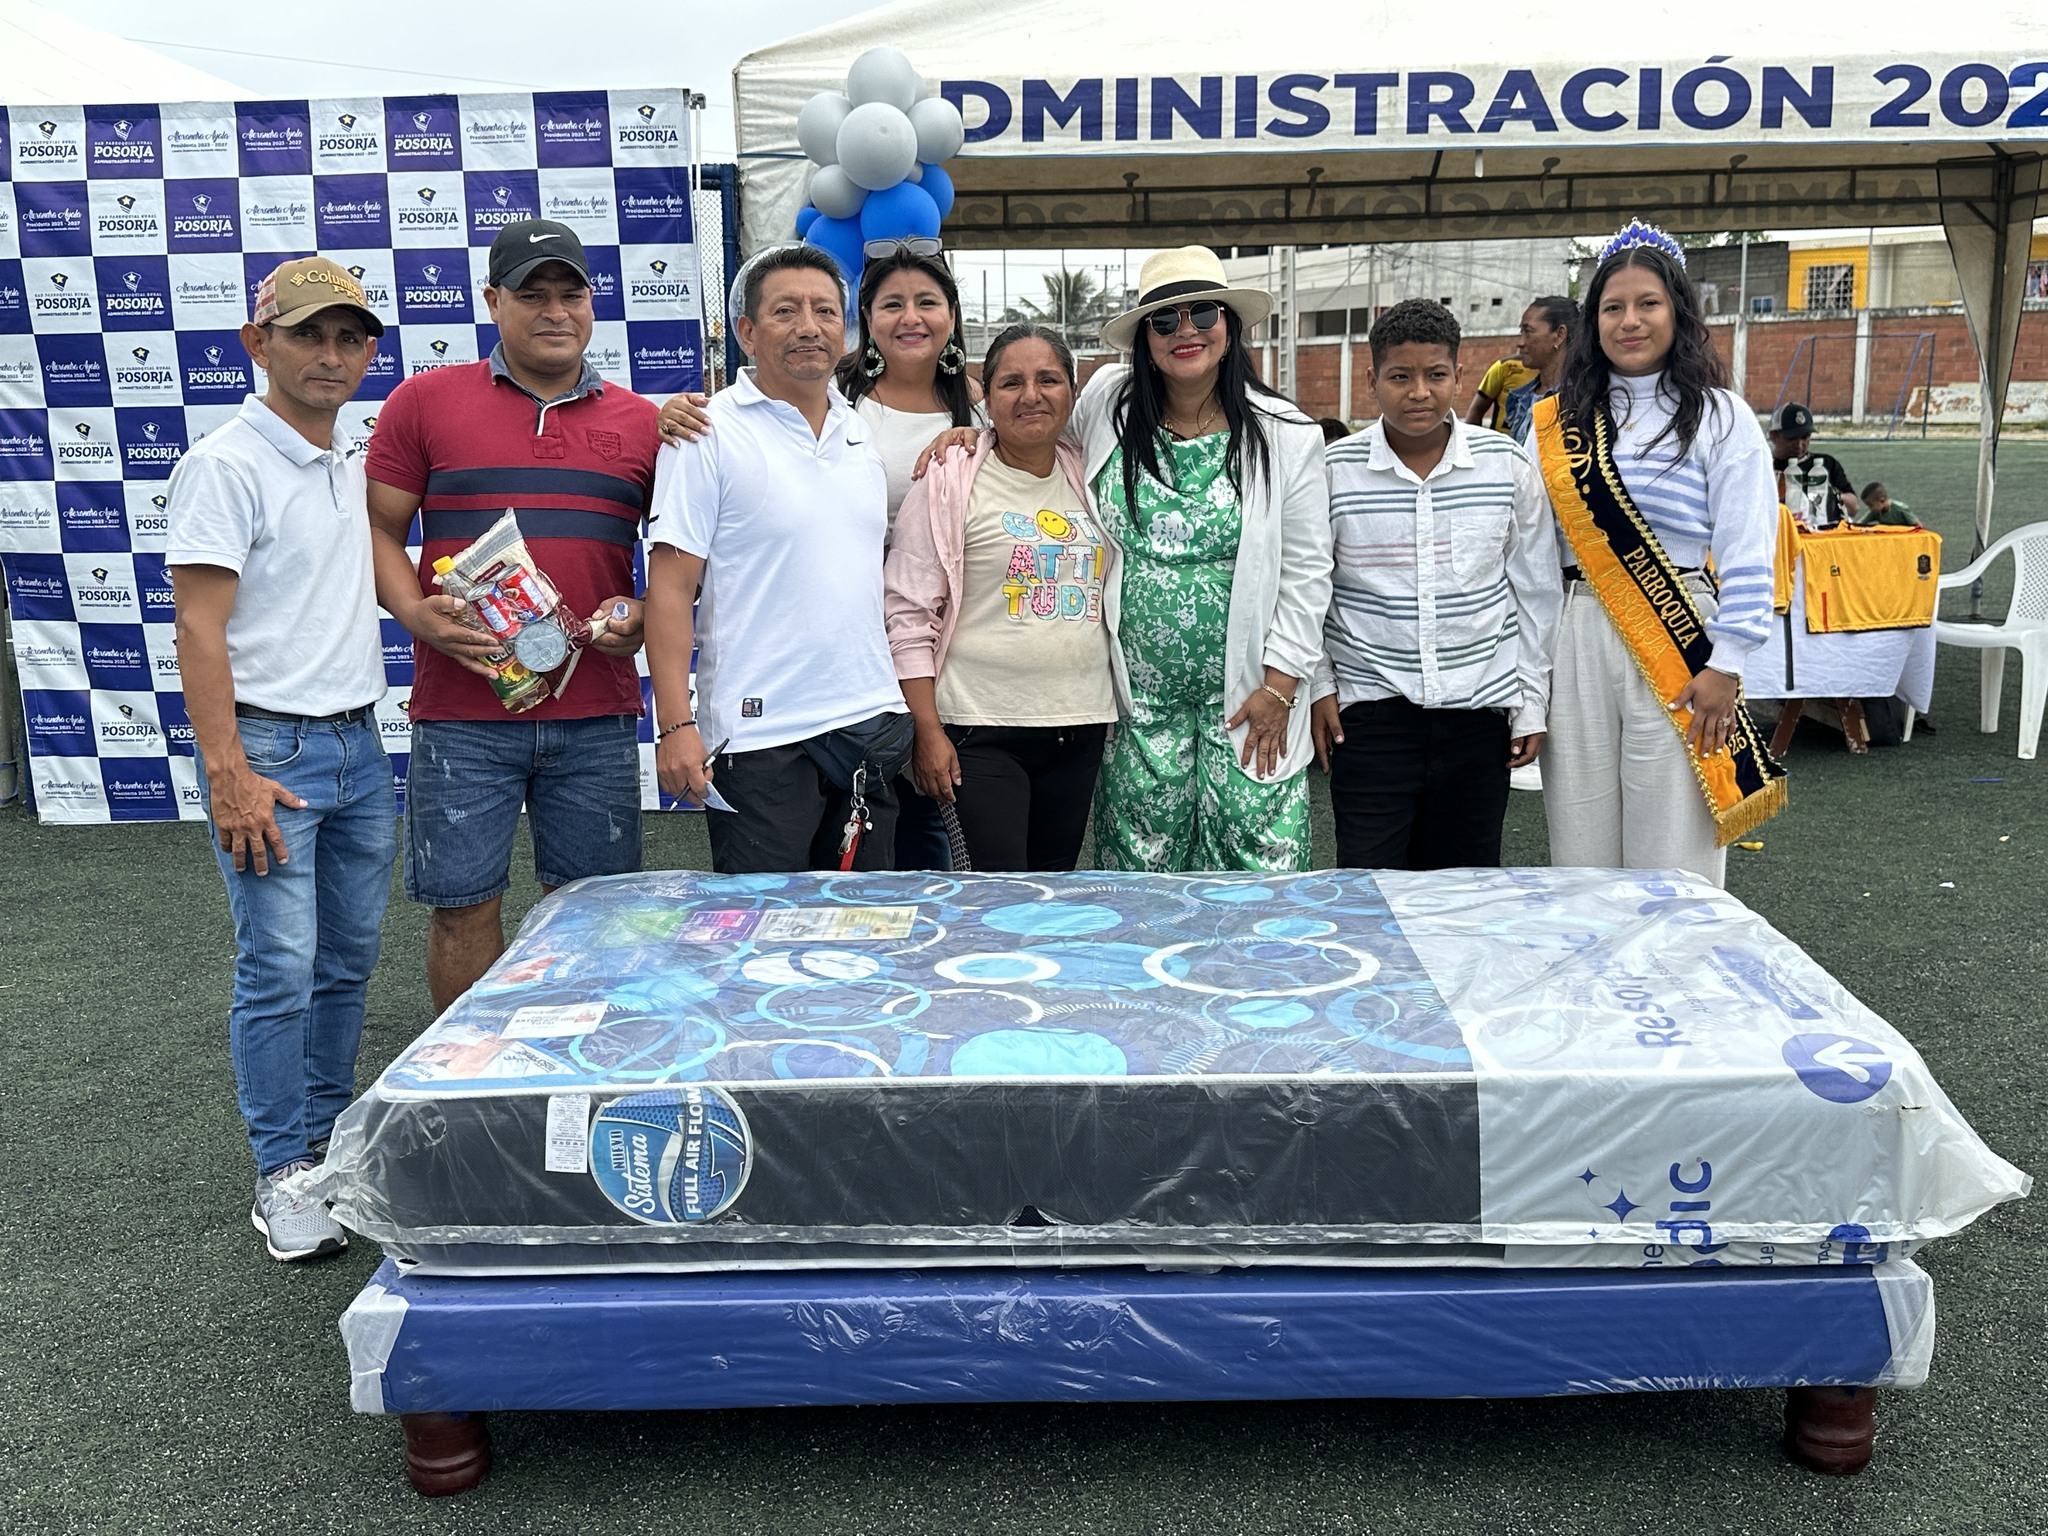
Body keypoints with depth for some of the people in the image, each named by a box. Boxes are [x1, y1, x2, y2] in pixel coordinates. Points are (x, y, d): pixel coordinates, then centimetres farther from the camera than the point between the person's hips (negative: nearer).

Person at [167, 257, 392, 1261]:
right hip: (270, 749, -7)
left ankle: (329, 1135, 29)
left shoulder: (352, 463, 12)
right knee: (281, 969, -5)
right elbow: (200, 629, -16)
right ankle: (284, 1171, 7)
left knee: (349, 959, 14)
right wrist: (227, 773, -21)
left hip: (359, 744, 8)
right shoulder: (226, 467, -11)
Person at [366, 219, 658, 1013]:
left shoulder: (640, 421, 10)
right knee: (462, 904, 5)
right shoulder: (425, 400, 5)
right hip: (463, 709, -1)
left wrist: (645, 614, -5)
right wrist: (415, 613, -12)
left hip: (597, 713, 2)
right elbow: (378, 529, 6)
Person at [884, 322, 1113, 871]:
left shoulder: (1091, 477, 9)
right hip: (983, 727, -5)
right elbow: (909, 613, -6)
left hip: (1081, 723, 5)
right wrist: (927, 731, -11)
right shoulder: (951, 480, -5)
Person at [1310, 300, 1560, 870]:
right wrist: (1319, 687, 4)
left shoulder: (1510, 465, 0)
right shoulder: (1334, 471, -4)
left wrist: (1532, 700, 8)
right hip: (1368, 710, -1)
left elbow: (1536, 589, 8)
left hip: (1480, 710, 2)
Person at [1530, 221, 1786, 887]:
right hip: (1578, 643, 4)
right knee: (1581, 846, 8)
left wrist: (1725, 666, -10)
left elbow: (1747, 556, -4)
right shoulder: (1557, 422, 11)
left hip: (1678, 643, -3)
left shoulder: (1721, 419, 1)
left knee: (1672, 857, 0)